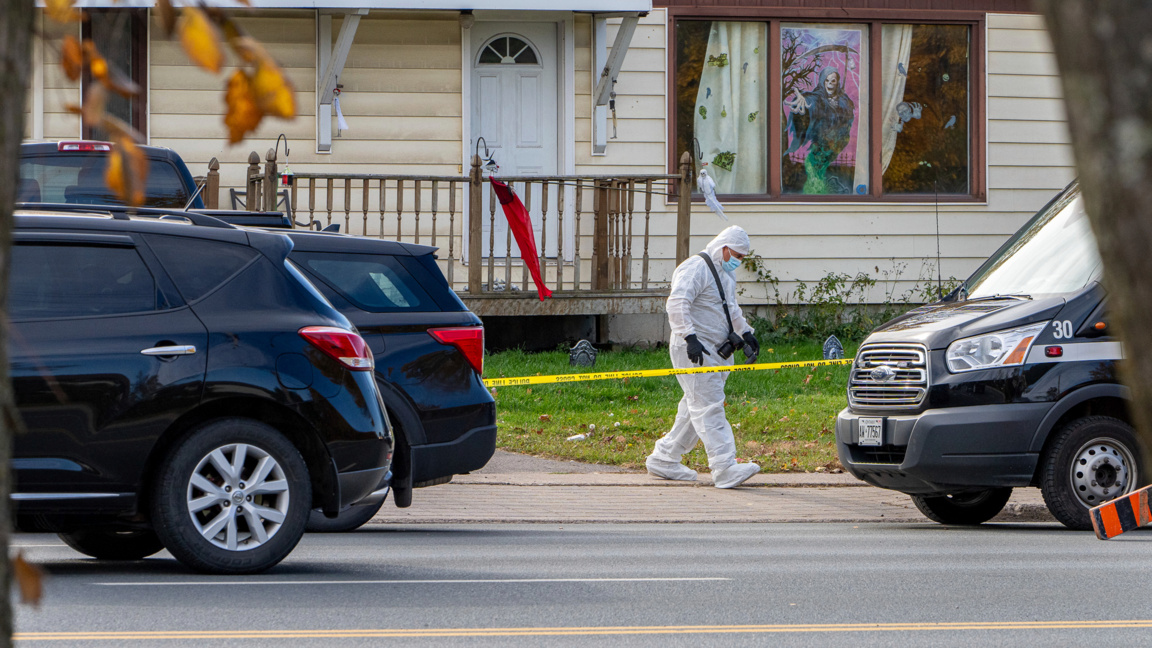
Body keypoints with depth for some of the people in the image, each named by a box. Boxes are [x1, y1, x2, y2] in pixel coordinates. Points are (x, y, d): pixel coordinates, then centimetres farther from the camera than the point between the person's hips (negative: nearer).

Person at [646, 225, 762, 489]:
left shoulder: (726, 274, 19)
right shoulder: (695, 269, -14)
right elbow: (677, 304, -24)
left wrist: (745, 332, 22)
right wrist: (690, 338, -32)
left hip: (715, 351, 10)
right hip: (693, 350, -10)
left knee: (695, 408, 12)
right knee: (708, 407, -13)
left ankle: (663, 459, 22)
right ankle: (724, 468, -20)